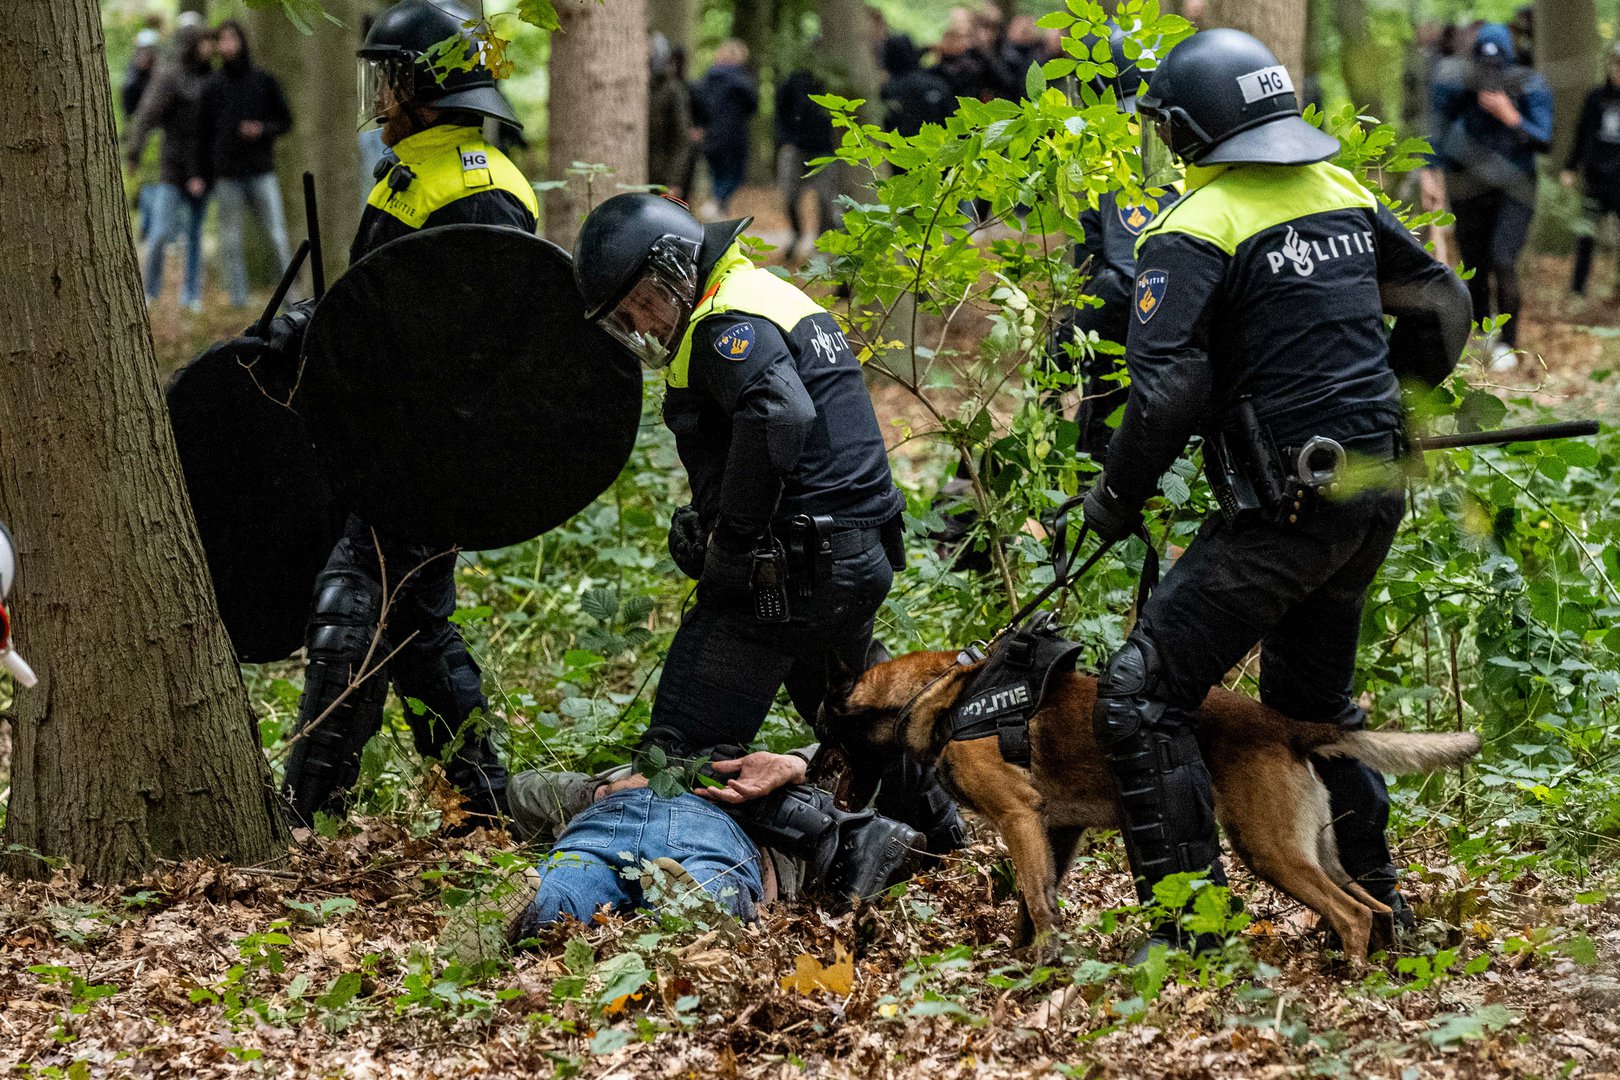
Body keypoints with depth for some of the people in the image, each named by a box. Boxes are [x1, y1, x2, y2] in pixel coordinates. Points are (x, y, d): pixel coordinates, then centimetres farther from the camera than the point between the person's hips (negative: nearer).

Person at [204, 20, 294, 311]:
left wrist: (263, 129, -10)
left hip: (262, 172, -1)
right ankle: (237, 301, 8)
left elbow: (286, 121, 10)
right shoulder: (214, 85, 5)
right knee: (230, 242, 2)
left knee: (278, 238, -6)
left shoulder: (264, 81, 4)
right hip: (227, 176, 1)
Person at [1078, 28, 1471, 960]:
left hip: (1287, 506, -8)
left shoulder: (1193, 233, -12)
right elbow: (1443, 303, 20)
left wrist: (1118, 499, -6)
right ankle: (1376, 893, 30)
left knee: (1141, 693, -4)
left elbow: (1168, 392, -20)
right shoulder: (1341, 192, 10)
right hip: (1376, 495, 8)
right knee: (1313, 695, 26)